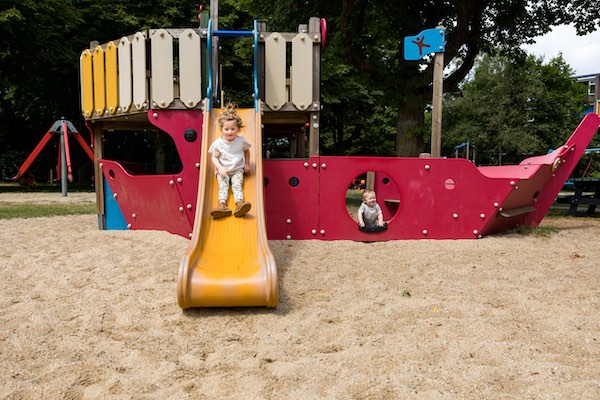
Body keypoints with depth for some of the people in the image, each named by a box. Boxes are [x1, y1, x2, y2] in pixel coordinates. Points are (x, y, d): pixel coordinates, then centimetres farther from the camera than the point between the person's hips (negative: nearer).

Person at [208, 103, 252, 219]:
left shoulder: (241, 141, -1)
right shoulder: (218, 143, -5)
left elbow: (247, 151, 19)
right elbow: (214, 158, 1)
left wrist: (247, 164, 10)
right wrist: (219, 167, -16)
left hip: (237, 170, 0)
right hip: (222, 170, 0)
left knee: (237, 185, -25)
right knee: (223, 185, -23)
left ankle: (240, 204, -47)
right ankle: (222, 205, -45)